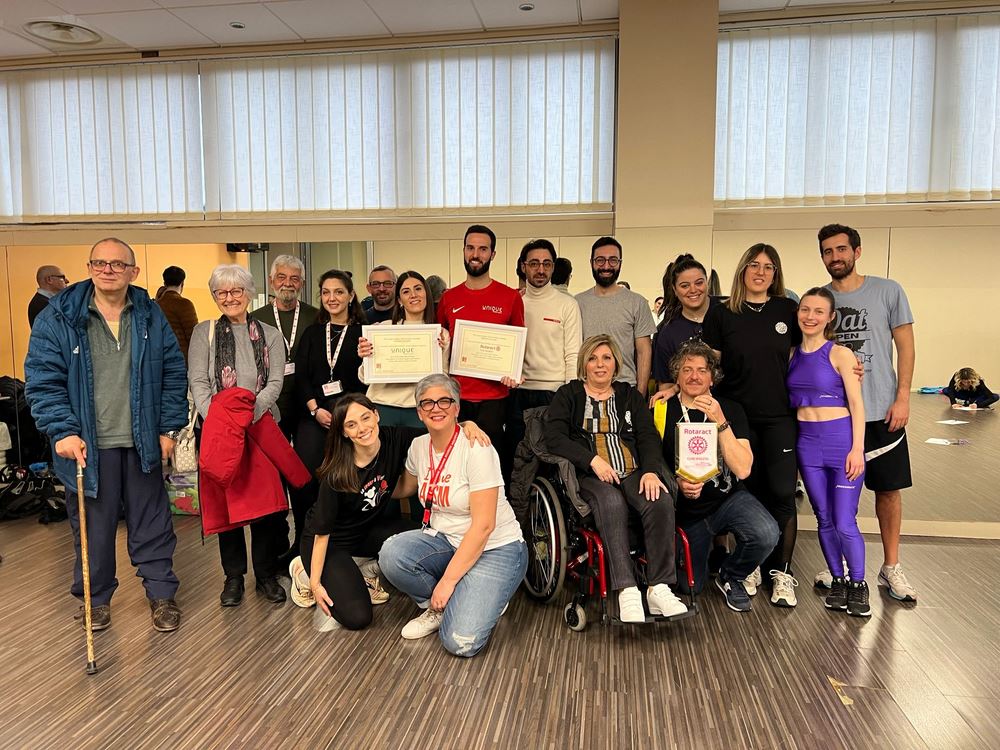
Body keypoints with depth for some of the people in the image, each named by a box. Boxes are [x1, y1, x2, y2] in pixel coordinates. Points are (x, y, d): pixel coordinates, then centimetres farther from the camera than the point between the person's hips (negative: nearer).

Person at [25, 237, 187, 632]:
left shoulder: (151, 316, 4)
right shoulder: (58, 317, -3)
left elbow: (173, 373, 7)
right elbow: (42, 379, -5)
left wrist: (169, 427, 2)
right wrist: (62, 431, -15)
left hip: (142, 444, 2)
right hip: (88, 445, -1)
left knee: (152, 523, 11)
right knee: (92, 526, 10)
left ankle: (161, 593, 25)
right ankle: (96, 598, 30)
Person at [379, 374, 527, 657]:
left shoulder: (476, 449, -20)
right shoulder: (418, 446, 0)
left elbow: (483, 526, -21)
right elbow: (404, 488, 22)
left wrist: (448, 580, -20)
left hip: (494, 548, -6)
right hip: (445, 539, 6)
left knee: (460, 642, -22)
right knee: (391, 553, -25)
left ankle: (484, 598, 12)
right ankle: (436, 608, 4)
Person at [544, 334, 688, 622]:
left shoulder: (630, 395, 22)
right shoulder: (568, 395, 14)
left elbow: (648, 436, 10)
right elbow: (554, 436, -1)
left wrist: (651, 470, -11)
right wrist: (593, 460, -13)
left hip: (633, 472, 3)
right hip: (590, 476, -3)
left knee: (661, 502, -29)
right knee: (612, 503, -36)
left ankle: (660, 588, -27)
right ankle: (627, 592, -39)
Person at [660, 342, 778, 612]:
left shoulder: (731, 409, -5)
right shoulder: (663, 412, -7)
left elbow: (742, 469, -16)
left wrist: (720, 422, -25)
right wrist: (677, 483, -22)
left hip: (728, 498, 0)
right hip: (687, 510, 0)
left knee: (766, 534, -30)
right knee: (690, 587, 4)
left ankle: (731, 576, 3)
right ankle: (707, 554, 40)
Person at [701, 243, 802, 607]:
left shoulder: (787, 310, 5)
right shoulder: (722, 313, 1)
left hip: (780, 417, 1)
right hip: (738, 417, 0)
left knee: (782, 492, -3)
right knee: (749, 493, 7)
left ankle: (781, 573, 10)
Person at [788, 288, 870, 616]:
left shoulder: (840, 354, -5)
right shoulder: (792, 355, 7)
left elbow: (856, 404, -7)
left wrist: (857, 448, -14)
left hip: (841, 439, -4)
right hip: (807, 441, 4)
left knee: (844, 522, -4)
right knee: (824, 519, 11)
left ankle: (858, 584, 17)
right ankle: (838, 581, 27)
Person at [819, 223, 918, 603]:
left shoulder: (888, 291, 0)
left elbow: (905, 346, 0)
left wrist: (903, 396, -8)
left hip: (881, 411, -1)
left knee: (889, 488, 7)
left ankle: (891, 566, 22)